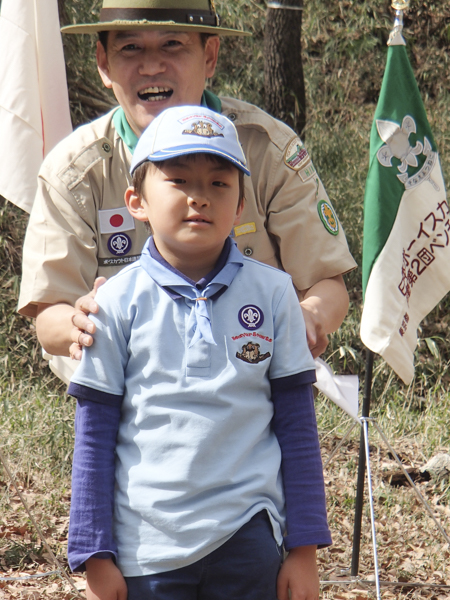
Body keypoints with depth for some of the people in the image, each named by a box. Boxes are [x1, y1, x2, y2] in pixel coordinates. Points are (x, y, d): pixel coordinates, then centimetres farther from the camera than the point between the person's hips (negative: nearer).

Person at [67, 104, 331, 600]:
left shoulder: (271, 294, 3)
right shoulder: (118, 302, 0)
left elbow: (298, 428, 7)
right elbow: (94, 437, 3)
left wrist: (304, 549, 5)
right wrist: (95, 555, -1)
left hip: (248, 540, 1)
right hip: (147, 547, -1)